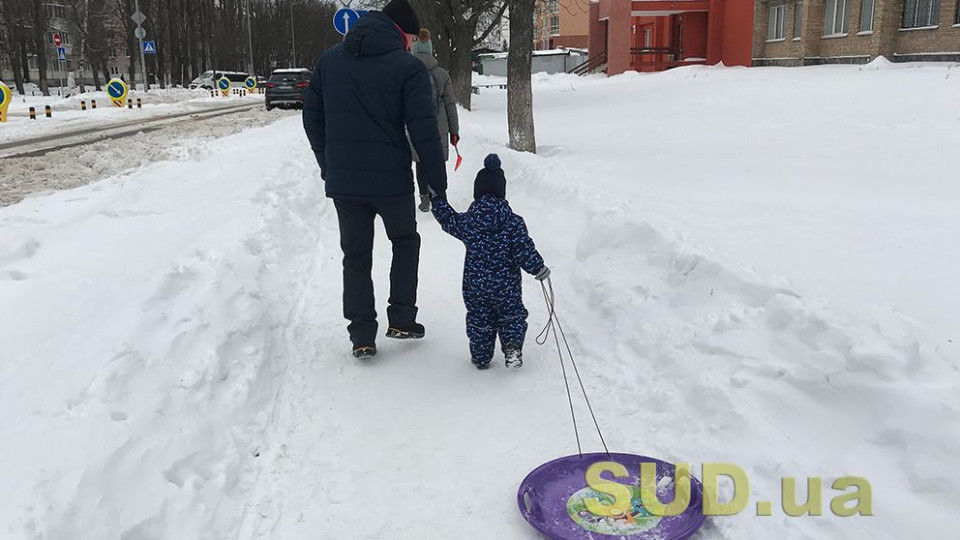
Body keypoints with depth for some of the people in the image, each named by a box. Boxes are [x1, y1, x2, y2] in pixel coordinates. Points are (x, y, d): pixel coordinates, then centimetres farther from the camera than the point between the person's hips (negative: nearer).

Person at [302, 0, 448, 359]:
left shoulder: (329, 60, 8)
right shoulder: (407, 67, -8)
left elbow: (312, 118, 11)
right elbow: (424, 131, -13)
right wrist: (439, 184, -7)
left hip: (342, 182, 4)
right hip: (392, 180, -3)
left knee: (356, 255, 13)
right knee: (405, 243, 20)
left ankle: (362, 336, 13)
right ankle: (401, 320, 18)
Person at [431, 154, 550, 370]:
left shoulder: (466, 222, -7)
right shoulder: (513, 223, -14)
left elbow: (448, 220, 13)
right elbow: (524, 250, -14)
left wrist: (437, 200, 28)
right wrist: (539, 268, -1)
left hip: (475, 286, 2)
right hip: (506, 286, -2)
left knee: (479, 320, 18)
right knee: (512, 316, 18)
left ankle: (481, 357, 26)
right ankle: (512, 346, 0)